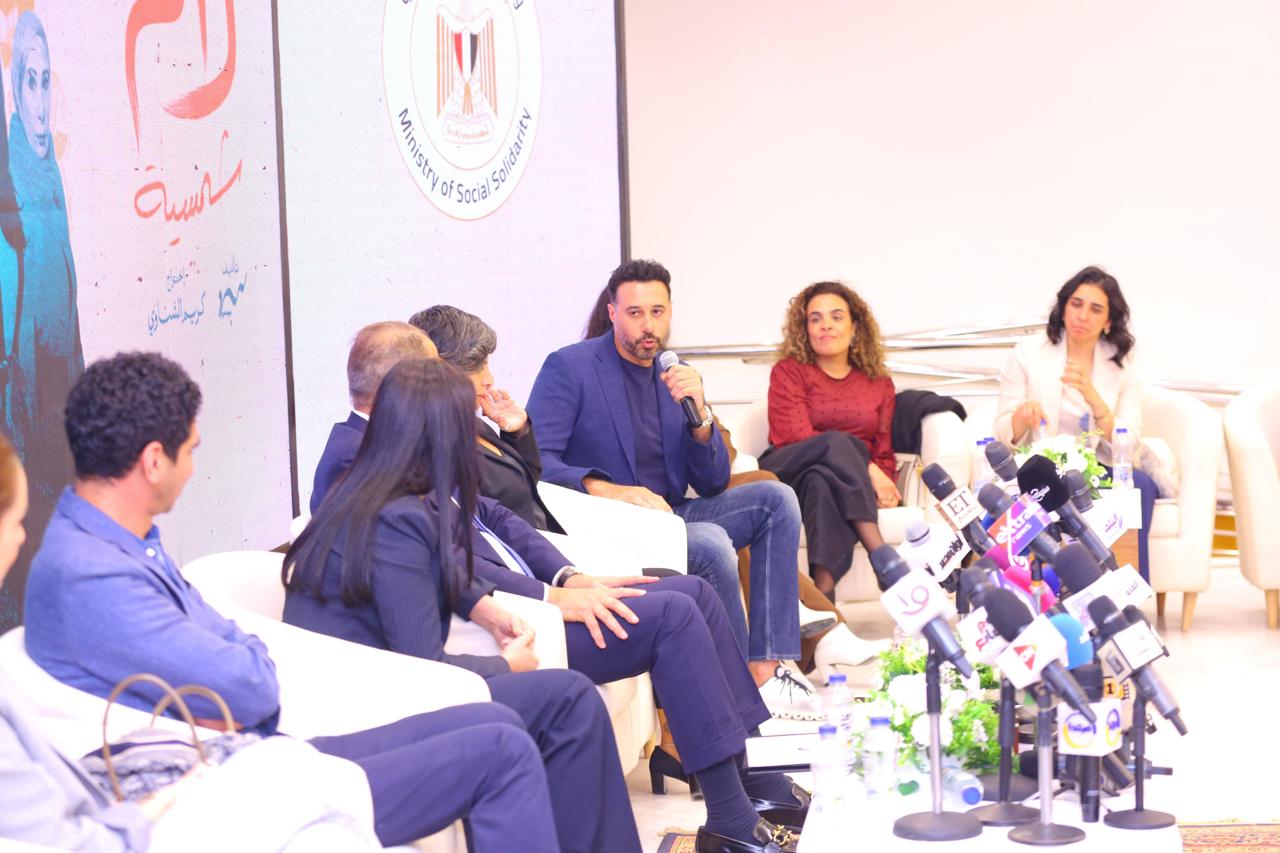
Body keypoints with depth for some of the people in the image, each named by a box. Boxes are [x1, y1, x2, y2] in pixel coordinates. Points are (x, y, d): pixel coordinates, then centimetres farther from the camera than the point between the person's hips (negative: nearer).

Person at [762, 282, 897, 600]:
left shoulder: (879, 383, 20)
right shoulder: (789, 371, 9)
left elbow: (884, 452, 19)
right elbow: (794, 438, -6)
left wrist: (883, 484, -9)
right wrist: (867, 470, -17)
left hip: (845, 483, 2)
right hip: (785, 475, -2)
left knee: (822, 480, -38)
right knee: (838, 442, -35)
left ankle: (824, 596, -56)